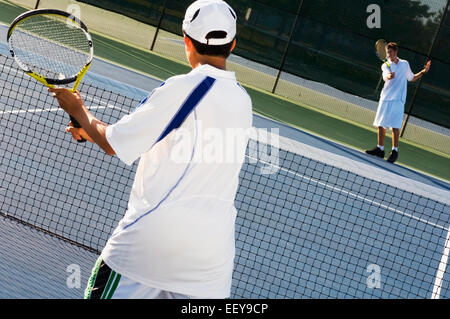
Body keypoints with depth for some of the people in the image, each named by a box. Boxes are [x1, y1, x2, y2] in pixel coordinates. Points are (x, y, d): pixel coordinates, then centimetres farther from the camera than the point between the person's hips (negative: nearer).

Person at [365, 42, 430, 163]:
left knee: (395, 126, -8)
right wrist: (389, 76, -42)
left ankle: (395, 151, -2)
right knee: (381, 124, 4)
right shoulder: (385, 65, 4)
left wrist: (423, 71, 14)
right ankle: (380, 149, 14)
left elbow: (412, 78, 26)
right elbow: (386, 76, -19)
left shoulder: (405, 64, 10)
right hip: (385, 98, 1)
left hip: (398, 100, -1)